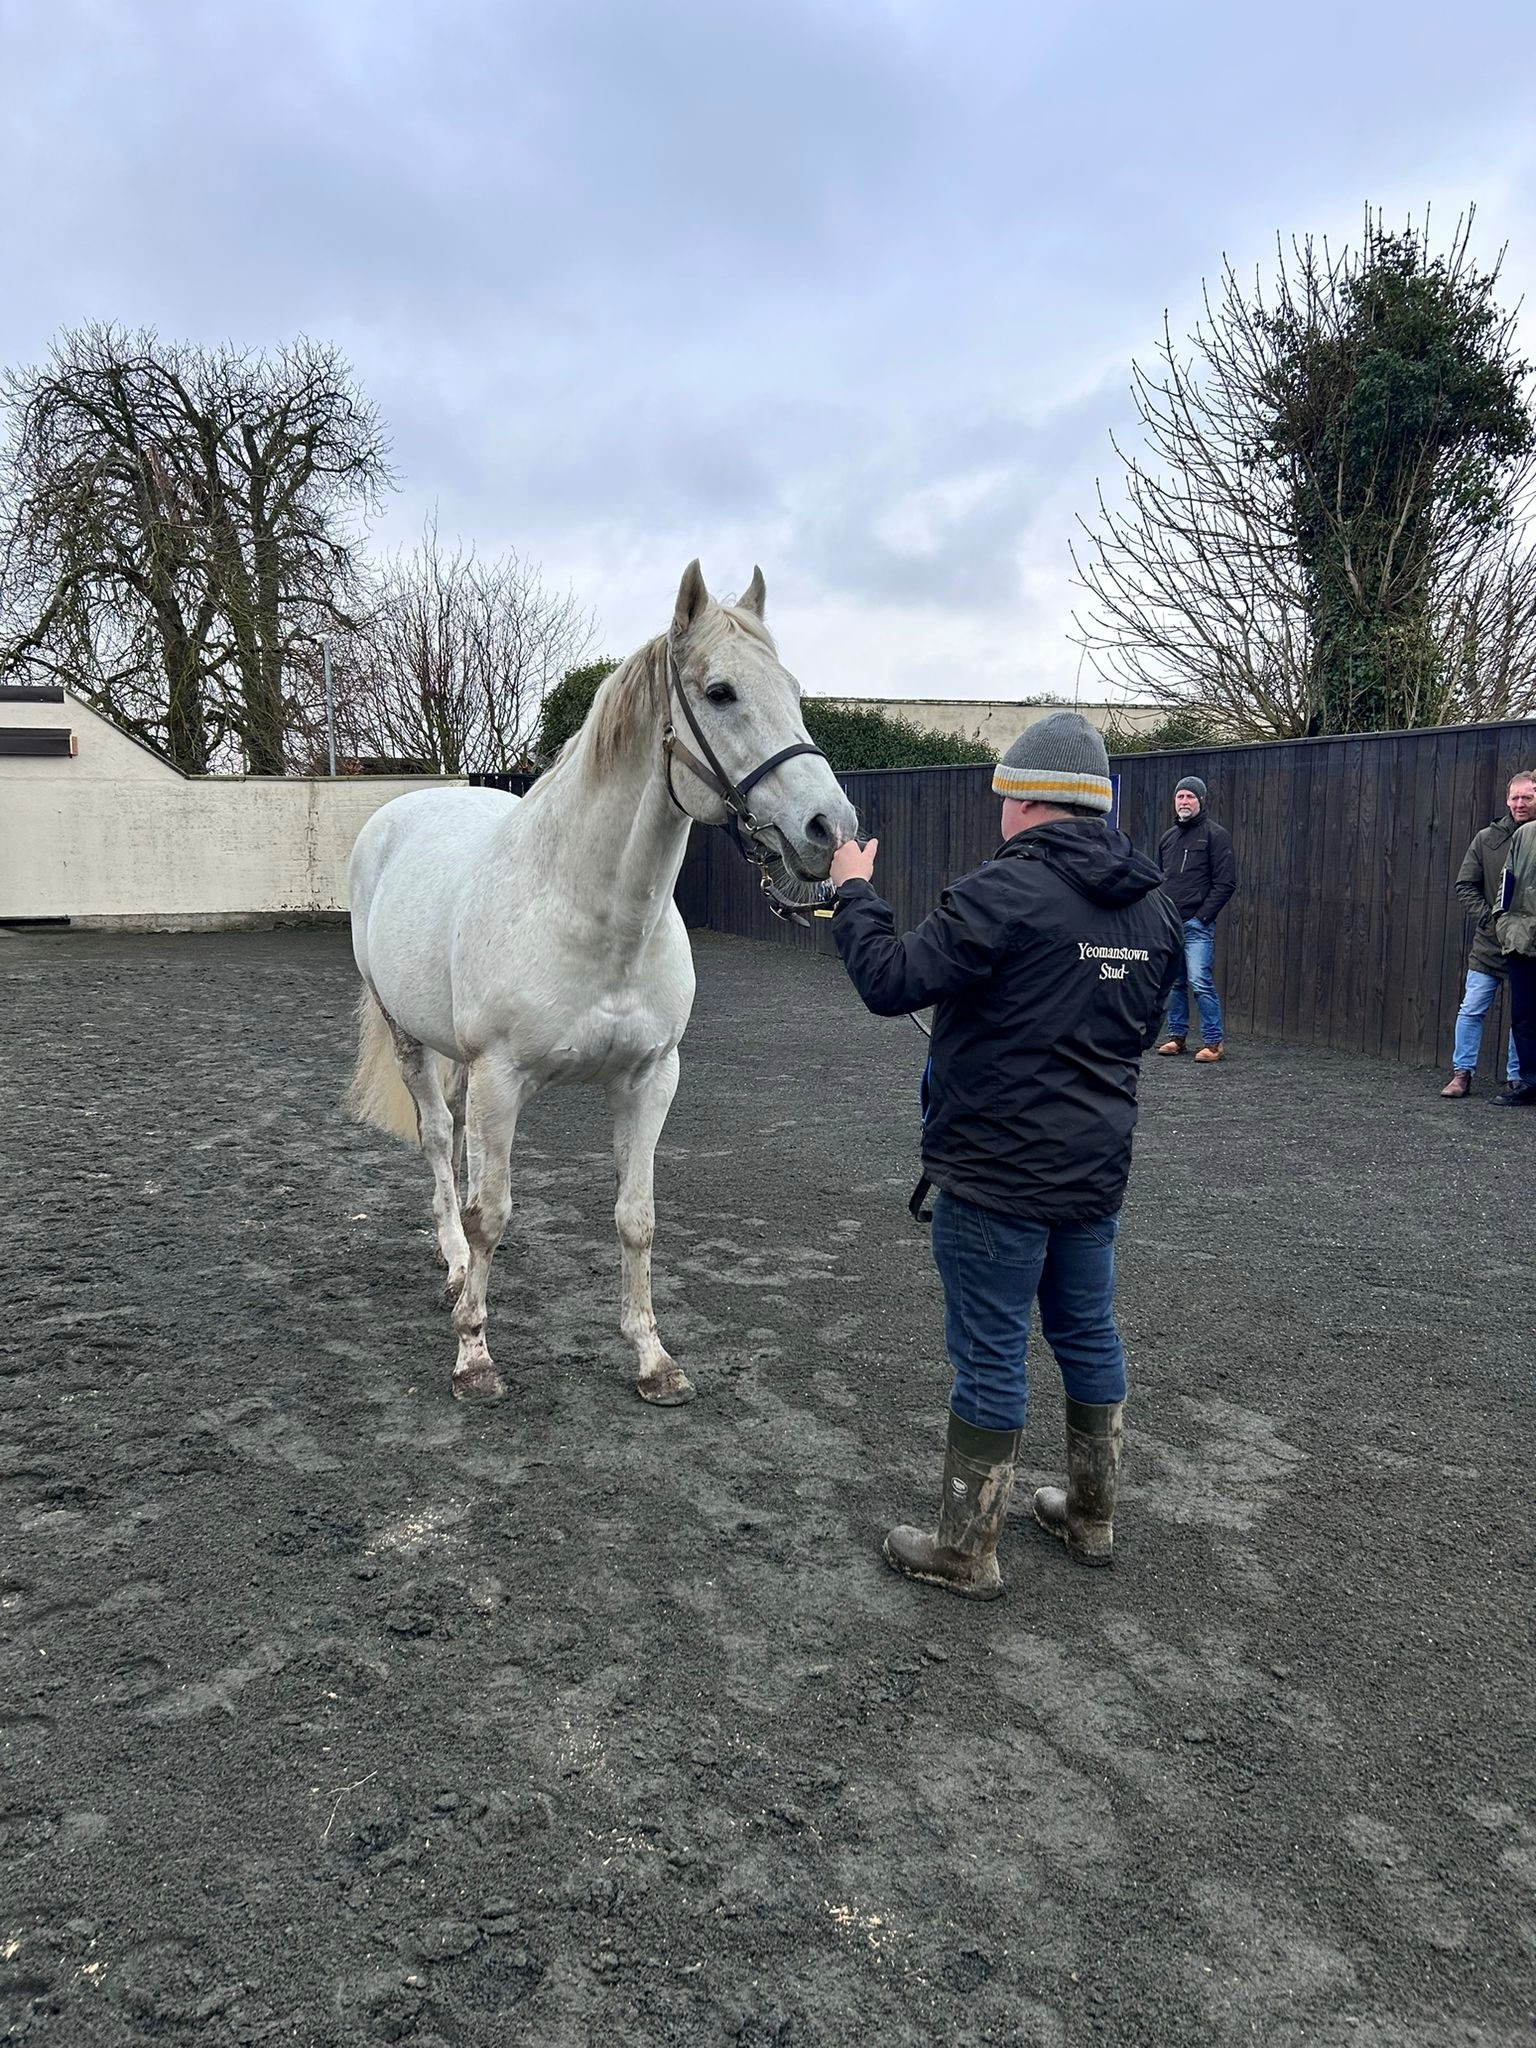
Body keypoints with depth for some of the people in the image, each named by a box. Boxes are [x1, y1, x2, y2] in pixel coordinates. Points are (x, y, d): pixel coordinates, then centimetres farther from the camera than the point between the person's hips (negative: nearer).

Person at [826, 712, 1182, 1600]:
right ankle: (1092, 1515, 36)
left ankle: (967, 1551, 15)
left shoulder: (1005, 889, -19)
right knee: (1090, 1334, 19)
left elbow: (892, 981, -21)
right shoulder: (1154, 905, 8)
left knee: (991, 1354, 2)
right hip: (1098, 1168, 8)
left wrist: (855, 893, -6)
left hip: (998, 1172, -8)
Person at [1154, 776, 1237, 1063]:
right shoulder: (1167, 837, 16)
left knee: (1200, 981, -11)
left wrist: (1204, 916, -12)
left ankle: (1213, 1042, -4)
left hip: (1197, 924, -6)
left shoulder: (1214, 835, -3)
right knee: (1174, 982, 10)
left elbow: (1225, 883, -7)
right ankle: (1177, 1035, 20)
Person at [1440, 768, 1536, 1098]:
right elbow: (1465, 885, 5)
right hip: (1490, 944, 1)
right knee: (1472, 1010, 1)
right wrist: (1488, 916, -8)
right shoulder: (1487, 839, 1)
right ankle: (1462, 1073, 10)